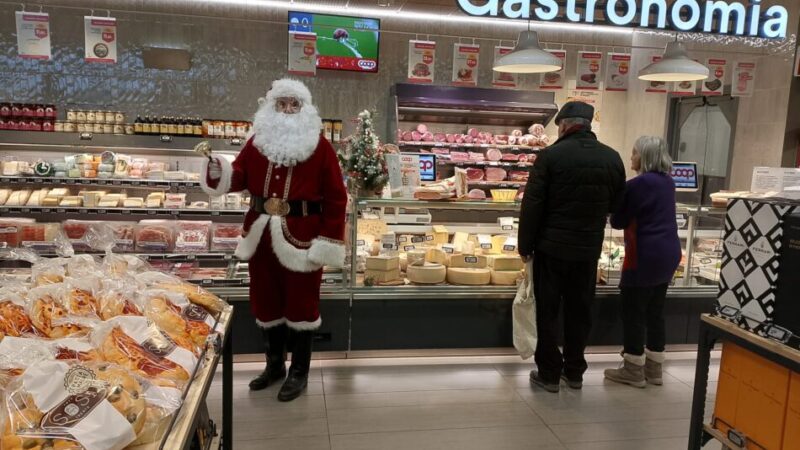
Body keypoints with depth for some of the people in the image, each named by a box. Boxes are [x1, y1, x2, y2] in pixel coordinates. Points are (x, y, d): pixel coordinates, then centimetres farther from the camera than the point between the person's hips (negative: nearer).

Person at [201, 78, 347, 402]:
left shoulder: (320, 148, -6)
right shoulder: (258, 141, 7)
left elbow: (336, 197, -7)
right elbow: (239, 178, 8)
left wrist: (328, 242, -12)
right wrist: (216, 169, -14)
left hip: (301, 236, -5)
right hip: (263, 233, 5)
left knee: (300, 303, 7)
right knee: (265, 301, 15)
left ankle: (299, 372, 23)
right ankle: (274, 364, 35)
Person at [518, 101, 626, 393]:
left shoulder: (551, 155, -12)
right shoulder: (612, 158, 1)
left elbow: (532, 204, -12)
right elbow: (615, 204, 10)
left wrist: (525, 245, -3)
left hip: (551, 246, -3)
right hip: (589, 248, 4)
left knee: (548, 310, 8)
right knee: (579, 310, 15)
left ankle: (549, 373, 14)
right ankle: (574, 371, 25)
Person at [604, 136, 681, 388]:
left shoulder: (640, 183, -15)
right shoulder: (667, 182, 11)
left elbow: (618, 221, -10)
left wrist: (617, 198, 8)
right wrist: (625, 196, 14)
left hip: (646, 256, -9)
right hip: (667, 253, 9)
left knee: (633, 313, 1)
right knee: (655, 311, 14)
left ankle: (633, 371, 8)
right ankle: (653, 369, 21)